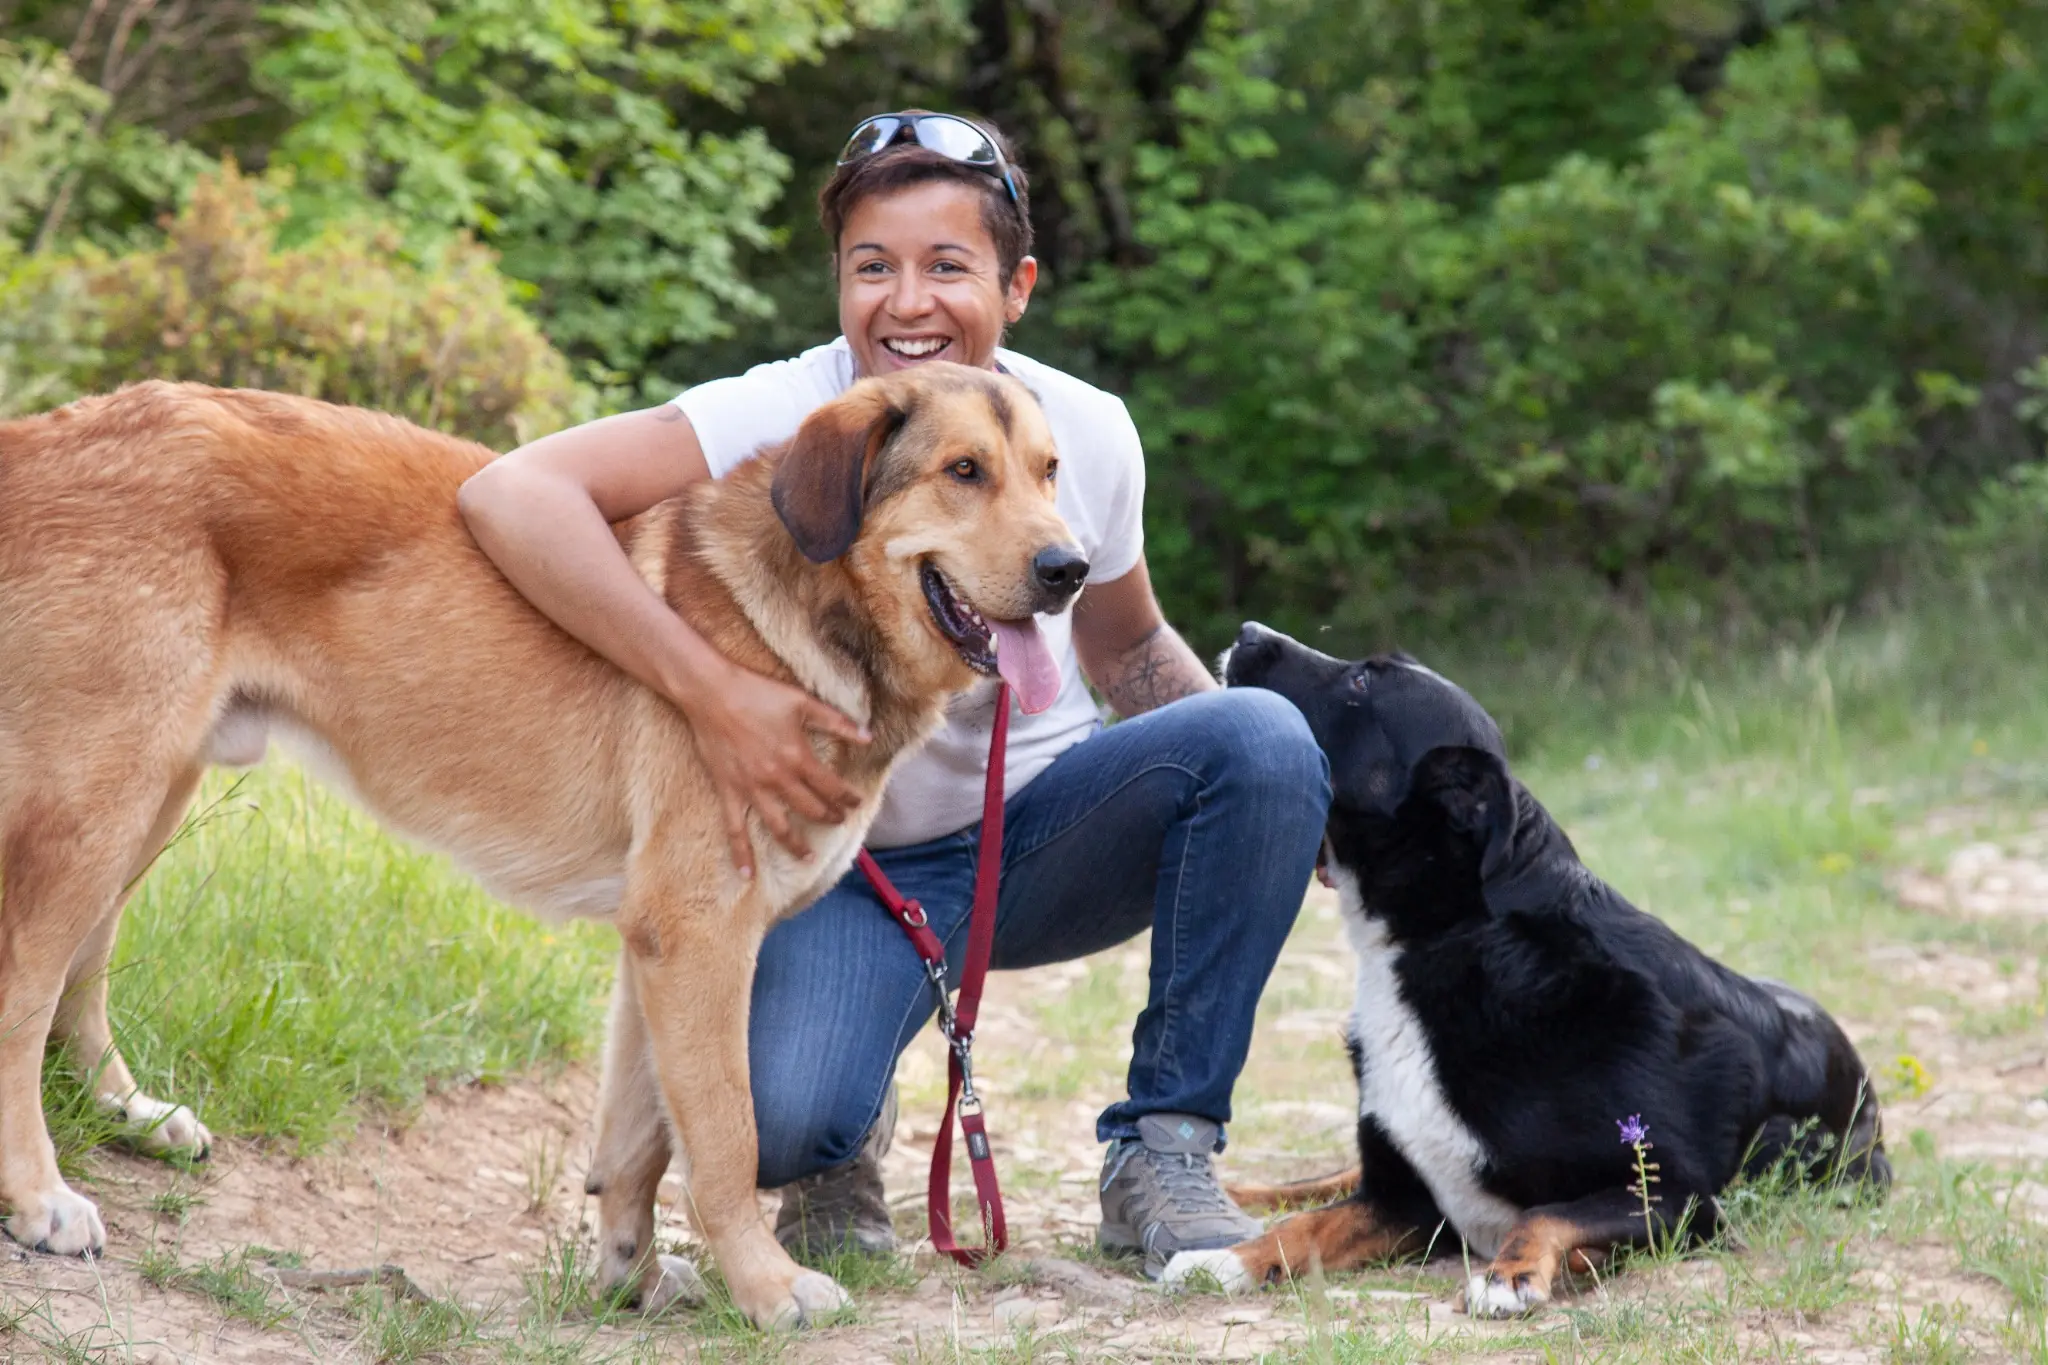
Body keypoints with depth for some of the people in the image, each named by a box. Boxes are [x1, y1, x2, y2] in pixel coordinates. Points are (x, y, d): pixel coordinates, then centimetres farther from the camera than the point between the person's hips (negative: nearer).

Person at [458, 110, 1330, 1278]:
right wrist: (714, 691, -44)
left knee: (1265, 737, -24)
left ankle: (1163, 1153, -11)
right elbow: (513, 495, -35)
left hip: (1038, 833, 4)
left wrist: (1284, 796, -6)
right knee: (771, 1127, -33)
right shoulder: (780, 417, -21)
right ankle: (844, 1140, 10)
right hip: (849, 865, -4)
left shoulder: (1086, 432, -7)